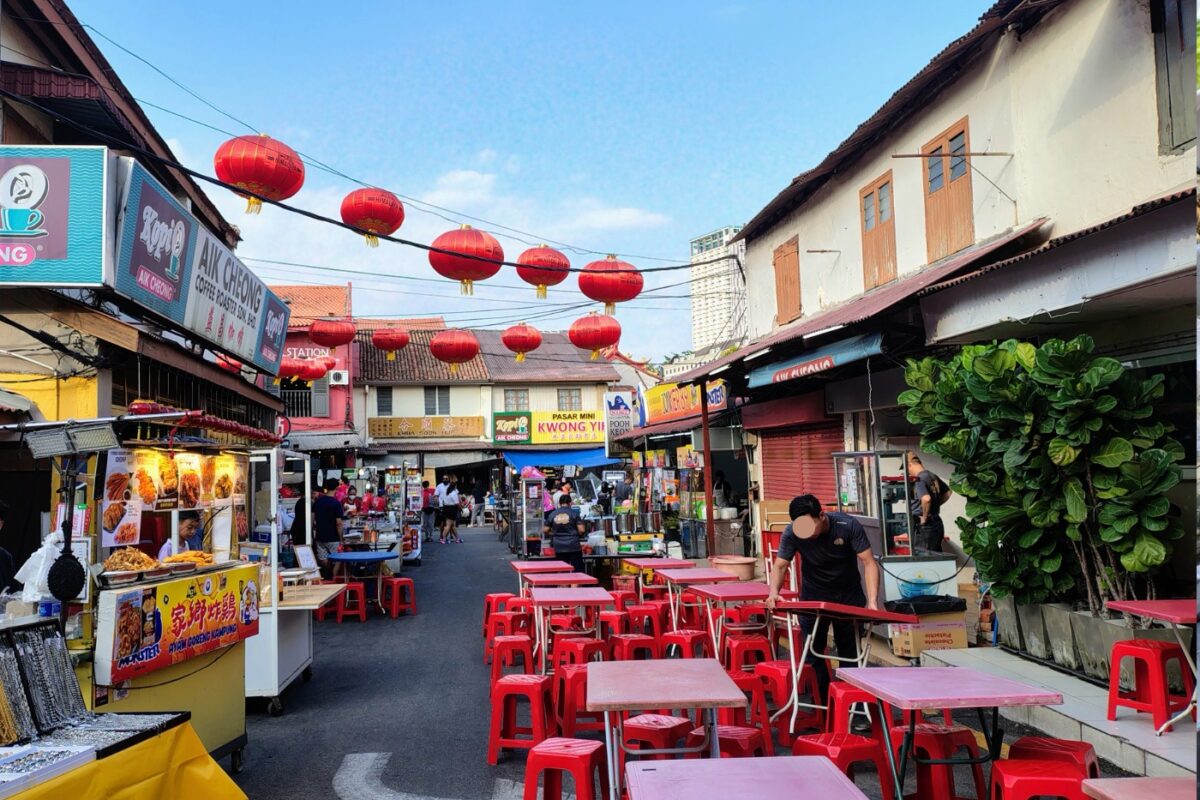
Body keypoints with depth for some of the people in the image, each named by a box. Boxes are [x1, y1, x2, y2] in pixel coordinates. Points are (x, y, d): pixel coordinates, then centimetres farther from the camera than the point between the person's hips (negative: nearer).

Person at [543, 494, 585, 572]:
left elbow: (545, 530, 7)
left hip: (559, 547, 3)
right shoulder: (574, 513, -3)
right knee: (578, 571, 2)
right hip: (573, 545, -2)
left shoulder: (552, 514, 4)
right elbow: (581, 530, -7)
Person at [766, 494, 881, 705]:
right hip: (814, 595, 0)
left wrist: (872, 600, -33)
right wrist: (774, 592, -32)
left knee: (850, 651, 7)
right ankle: (821, 704, 7)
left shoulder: (848, 525, -25)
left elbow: (868, 562, -22)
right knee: (812, 652, -3)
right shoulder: (792, 533, -22)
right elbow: (780, 565, -12)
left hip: (849, 594, 0)